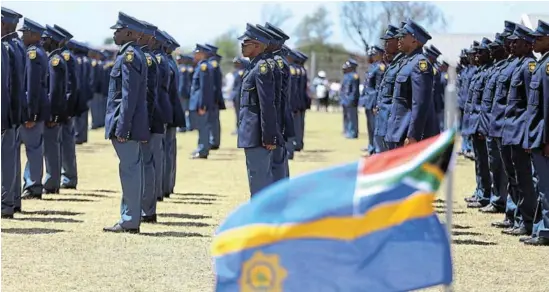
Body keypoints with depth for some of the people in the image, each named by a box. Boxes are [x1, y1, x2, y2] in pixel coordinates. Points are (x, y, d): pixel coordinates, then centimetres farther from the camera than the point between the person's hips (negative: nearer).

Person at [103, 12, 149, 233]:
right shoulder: (132, 55, 16)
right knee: (132, 170, 12)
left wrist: (122, 128, -21)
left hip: (126, 125, -10)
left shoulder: (129, 56, -14)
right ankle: (130, 219, 17)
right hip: (134, 126, 10)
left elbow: (129, 96, -20)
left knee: (129, 170, -6)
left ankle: (130, 221, -4)